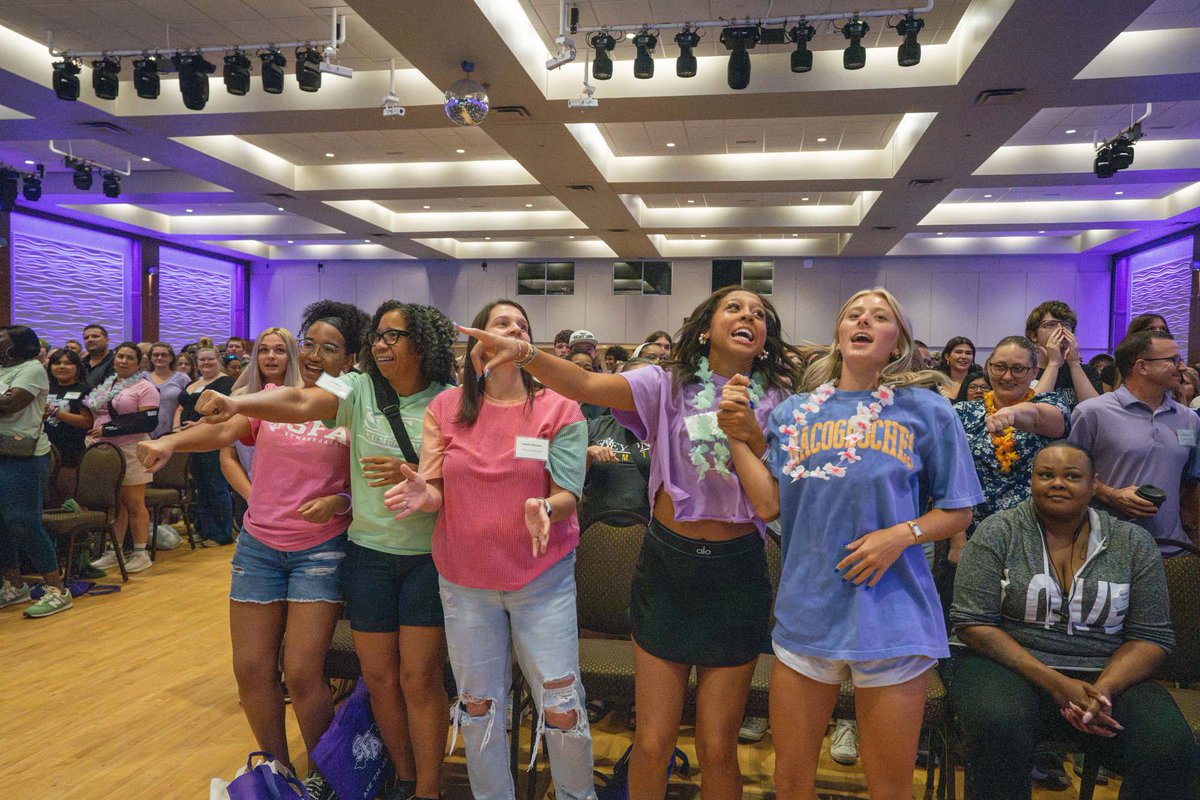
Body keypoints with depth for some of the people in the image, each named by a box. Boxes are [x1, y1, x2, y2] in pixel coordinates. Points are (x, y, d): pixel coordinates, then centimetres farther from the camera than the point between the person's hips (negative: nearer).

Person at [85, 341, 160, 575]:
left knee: (134, 504, -2)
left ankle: (141, 554, 6)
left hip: (131, 452, -6)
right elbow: (94, 415, 26)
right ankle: (112, 552, 18)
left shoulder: (145, 388, -5)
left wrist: (108, 430, -16)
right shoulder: (105, 386, 16)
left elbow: (149, 423, -14)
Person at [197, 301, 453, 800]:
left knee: (420, 678, 1)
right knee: (379, 676, 10)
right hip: (369, 551, 3)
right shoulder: (359, 389, -1)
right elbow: (299, 404, -19)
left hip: (430, 556, -2)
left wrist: (415, 475, -20)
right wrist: (236, 403, -36)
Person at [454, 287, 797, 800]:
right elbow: (585, 385, -18)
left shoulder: (775, 402, 2)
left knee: (717, 750, 10)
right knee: (651, 744, 8)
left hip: (736, 573, 1)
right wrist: (525, 354, -36)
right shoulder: (668, 386, -3)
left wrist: (753, 433, -21)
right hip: (667, 566, 0)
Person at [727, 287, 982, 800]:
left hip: (891, 617, -2)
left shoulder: (926, 411, -2)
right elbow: (768, 504, -1)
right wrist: (737, 434, -5)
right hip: (806, 609, 2)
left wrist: (901, 534, -16)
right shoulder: (794, 412, 6)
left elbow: (957, 511, 1)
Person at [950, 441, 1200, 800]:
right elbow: (973, 623, -8)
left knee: (1171, 750, -26)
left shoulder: (1133, 543, 6)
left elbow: (1151, 636, 4)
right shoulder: (998, 532, -2)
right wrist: (1054, 683, -16)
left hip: (1107, 676, 3)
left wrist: (1104, 690, -15)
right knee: (999, 730, -34)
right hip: (1008, 666, -2)